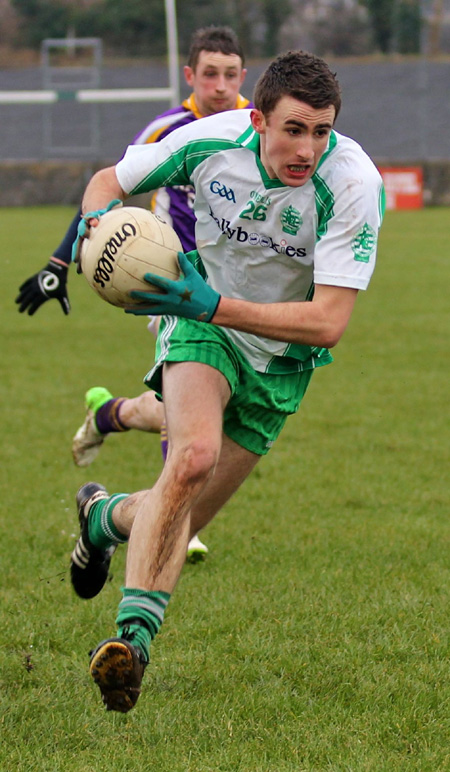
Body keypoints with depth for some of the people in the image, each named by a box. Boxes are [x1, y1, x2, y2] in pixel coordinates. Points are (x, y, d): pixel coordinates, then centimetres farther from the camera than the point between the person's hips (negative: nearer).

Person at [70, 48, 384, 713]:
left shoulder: (353, 184, -28)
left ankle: (107, 516, 39)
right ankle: (133, 633, -28)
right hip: (201, 316, -1)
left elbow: (328, 322, -30)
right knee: (195, 454, -31)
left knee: (181, 518, 3)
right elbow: (110, 179, -1)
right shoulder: (211, 141, -21)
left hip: (281, 358, 1)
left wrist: (216, 307, -38)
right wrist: (96, 224, -25)